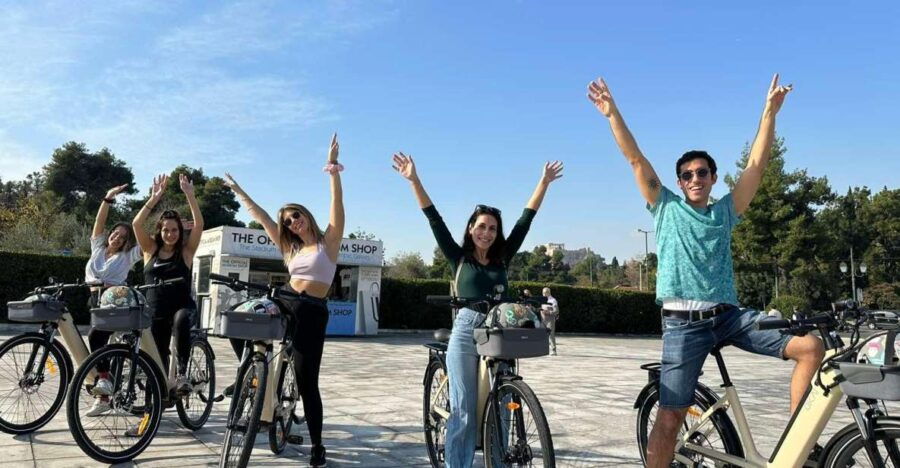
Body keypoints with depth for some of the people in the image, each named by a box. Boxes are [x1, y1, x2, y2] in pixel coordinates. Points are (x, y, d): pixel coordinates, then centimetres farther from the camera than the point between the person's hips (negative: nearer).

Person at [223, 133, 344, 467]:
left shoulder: (328, 240, 0)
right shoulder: (289, 247, 14)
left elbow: (337, 206, -13)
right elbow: (260, 217, 19)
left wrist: (333, 170, -24)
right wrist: (238, 191, 22)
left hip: (312, 312, -5)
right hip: (284, 303, 6)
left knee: (307, 381, -3)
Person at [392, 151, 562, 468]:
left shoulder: (502, 259, 10)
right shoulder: (459, 258, 4)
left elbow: (525, 221, 10)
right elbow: (435, 220, -2)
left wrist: (544, 183, 10)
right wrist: (414, 180, -8)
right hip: (465, 335, -3)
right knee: (464, 412, -1)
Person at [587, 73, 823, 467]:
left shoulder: (725, 211, 14)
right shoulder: (667, 207, 8)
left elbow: (757, 164, 8)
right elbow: (636, 158, 1)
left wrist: (770, 112, 2)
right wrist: (612, 113, -5)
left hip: (729, 315, 4)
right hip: (684, 323, -3)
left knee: (811, 346, -10)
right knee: (670, 418, -6)